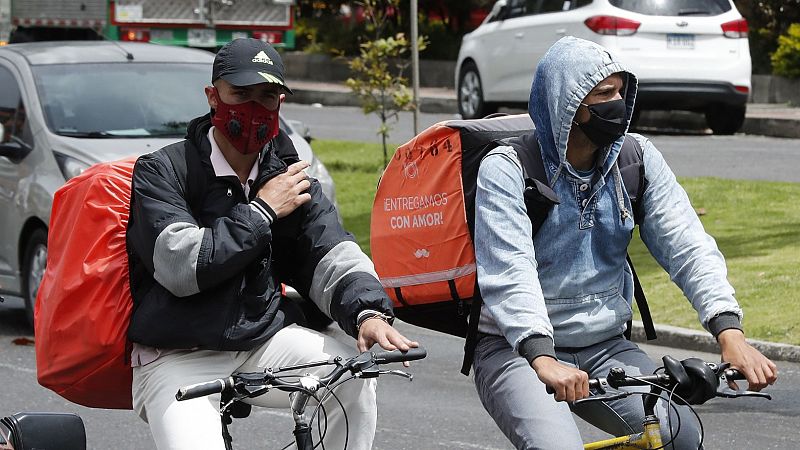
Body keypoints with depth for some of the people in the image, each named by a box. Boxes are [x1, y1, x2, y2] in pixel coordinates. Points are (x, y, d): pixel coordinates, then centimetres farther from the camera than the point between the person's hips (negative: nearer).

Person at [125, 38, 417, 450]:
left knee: (354, 371, -21)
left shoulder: (288, 177, 9)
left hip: (263, 341, 4)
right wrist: (261, 212, -15)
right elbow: (179, 267, -21)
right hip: (177, 360, -4)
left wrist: (367, 311, -23)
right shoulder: (162, 172, -6)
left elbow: (330, 254, -2)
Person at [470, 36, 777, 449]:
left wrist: (729, 332, -24)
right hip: (516, 349, -4)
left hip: (605, 349, 4)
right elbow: (509, 272, -25)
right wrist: (543, 359, -42)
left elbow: (687, 247, -8)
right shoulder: (508, 168, -13)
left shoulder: (639, 159, 1)